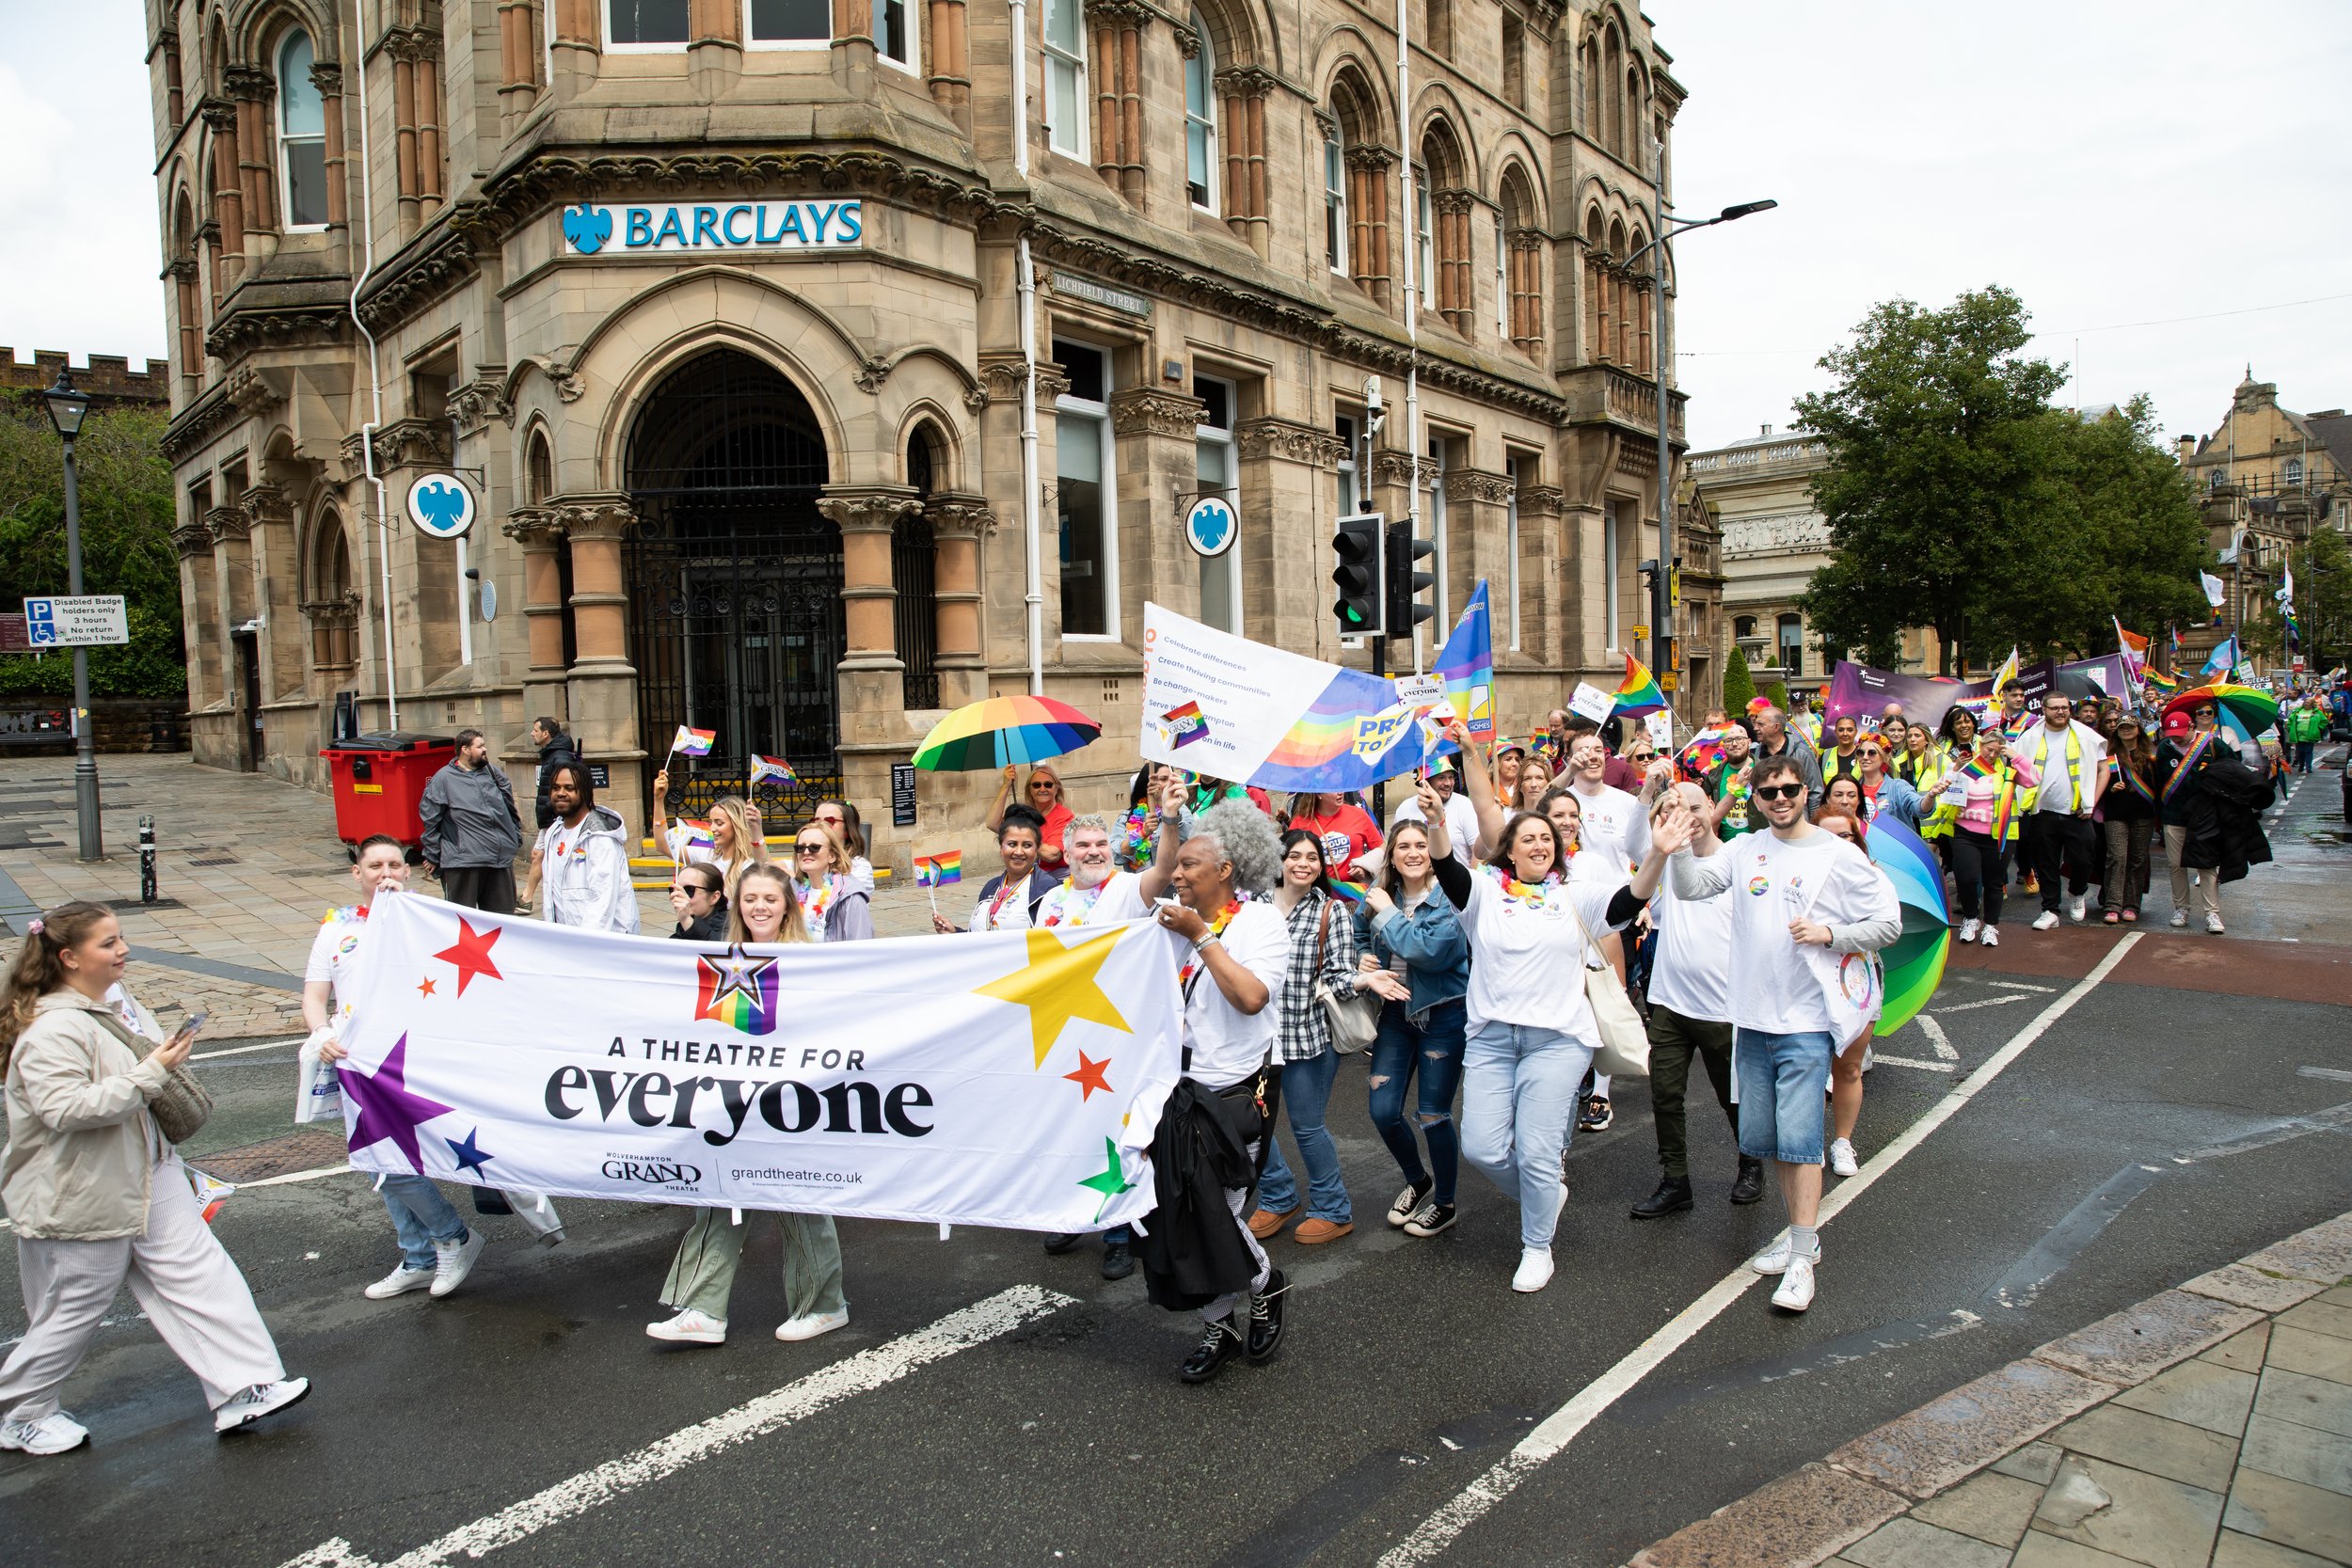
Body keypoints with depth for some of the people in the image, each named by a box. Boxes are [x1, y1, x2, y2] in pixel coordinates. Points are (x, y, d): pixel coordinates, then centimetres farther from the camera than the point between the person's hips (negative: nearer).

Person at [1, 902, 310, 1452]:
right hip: (81, 1199, -8)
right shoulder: (51, 1031, -23)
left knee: (199, 1274, 3)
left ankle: (243, 1390, 5)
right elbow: (66, 1109, -32)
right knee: (73, 1313, 8)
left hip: (149, 1179, 8)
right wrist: (152, 1073, -30)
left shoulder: (116, 1001, 5)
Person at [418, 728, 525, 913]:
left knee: (503, 917, 11)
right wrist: (432, 856, -1)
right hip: (462, 863, -5)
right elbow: (429, 820, -1)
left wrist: (516, 840, 17)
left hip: (502, 861, 5)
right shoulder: (443, 778, -2)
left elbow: (510, 807, 20)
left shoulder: (493, 772, 13)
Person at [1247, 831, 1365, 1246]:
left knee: (1307, 1125, 5)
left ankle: (1333, 1210, 26)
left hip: (1308, 1033, -3)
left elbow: (1341, 977, -4)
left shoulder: (1332, 911, -3)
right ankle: (1277, 1199, 34)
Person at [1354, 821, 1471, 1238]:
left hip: (1442, 1016, -5)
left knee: (1433, 1116, 3)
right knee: (1383, 1112, 5)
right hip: (1396, 1012, 5)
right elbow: (1360, 936, 19)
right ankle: (1418, 1182, 34)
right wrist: (1363, 961, -3)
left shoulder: (1450, 898, -15)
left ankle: (1444, 1204, 26)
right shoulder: (1380, 894, 1)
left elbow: (1431, 951, -29)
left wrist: (1388, 913, -20)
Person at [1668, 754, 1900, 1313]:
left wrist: (1828, 934, -14)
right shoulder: (1747, 851, 7)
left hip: (1807, 1021, -5)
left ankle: (1802, 1260, 0)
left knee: (1799, 1137, -8)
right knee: (1763, 1136, 12)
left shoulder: (1840, 856, -4)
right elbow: (1690, 887, -1)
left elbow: (1888, 923, 0)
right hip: (1753, 1019, 5)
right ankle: (1801, 1235, 28)